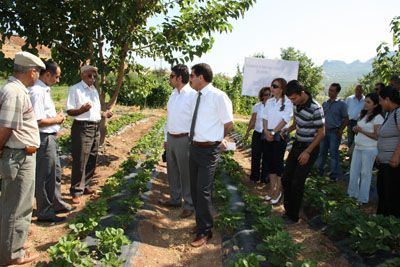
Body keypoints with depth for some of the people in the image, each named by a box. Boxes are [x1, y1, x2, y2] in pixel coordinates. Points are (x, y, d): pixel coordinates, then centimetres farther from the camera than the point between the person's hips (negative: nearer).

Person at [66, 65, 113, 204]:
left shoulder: (94, 90, 16)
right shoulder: (75, 89, -8)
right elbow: (69, 111, -13)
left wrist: (103, 113, 4)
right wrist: (81, 110, -30)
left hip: (95, 128, 8)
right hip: (82, 128, -8)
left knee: (92, 160, 14)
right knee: (80, 162, -6)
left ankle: (85, 186, 27)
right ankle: (76, 192, 2)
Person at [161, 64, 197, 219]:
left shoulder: (193, 95, -14)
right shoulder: (173, 95, 11)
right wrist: (166, 138, 18)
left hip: (184, 139, -8)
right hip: (171, 138, 8)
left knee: (185, 173, 3)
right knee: (172, 171, 17)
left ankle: (189, 205, 16)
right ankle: (175, 199, 34)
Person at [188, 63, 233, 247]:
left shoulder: (219, 96, -16)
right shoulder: (197, 96, 6)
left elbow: (228, 124, -8)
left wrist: (217, 141, 5)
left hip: (208, 151, -8)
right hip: (194, 147, 8)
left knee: (203, 191, -1)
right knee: (194, 189, 18)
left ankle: (205, 231, 19)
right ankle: (201, 223, 39)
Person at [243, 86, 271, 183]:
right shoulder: (257, 106, 0)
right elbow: (253, 120, 4)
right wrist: (247, 133, 3)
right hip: (257, 134, 1)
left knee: (266, 157, 7)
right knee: (256, 156, 6)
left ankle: (264, 177, 20)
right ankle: (254, 177, 19)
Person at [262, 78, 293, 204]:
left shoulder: (287, 102, -9)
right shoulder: (269, 101, 9)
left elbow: (285, 120, -14)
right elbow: (265, 118, 6)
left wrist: (273, 132, -14)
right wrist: (266, 131, -8)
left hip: (280, 135, -5)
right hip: (268, 135, 6)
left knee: (278, 162, -2)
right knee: (270, 161, 9)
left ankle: (278, 190, 10)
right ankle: (272, 188, 19)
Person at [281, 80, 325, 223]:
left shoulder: (315, 109, -24)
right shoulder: (297, 104, -1)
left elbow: (321, 133, -17)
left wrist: (307, 152, -19)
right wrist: (287, 130, -4)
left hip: (309, 148, -7)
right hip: (297, 144, 8)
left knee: (297, 183, -3)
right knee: (286, 179, 9)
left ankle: (293, 216, 13)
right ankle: (288, 210, 26)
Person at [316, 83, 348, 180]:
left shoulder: (341, 104, -5)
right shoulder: (325, 103, 9)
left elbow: (346, 119, -3)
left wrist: (340, 130, -10)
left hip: (335, 132, -5)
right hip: (325, 131, 5)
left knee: (334, 153, -1)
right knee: (322, 151, 10)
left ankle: (335, 174, 9)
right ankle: (319, 170, 23)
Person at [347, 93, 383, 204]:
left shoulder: (378, 118, -13)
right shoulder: (363, 115, 11)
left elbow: (377, 136, -17)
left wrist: (361, 130, -18)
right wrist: (356, 129, 0)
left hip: (369, 150, -8)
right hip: (358, 147, 8)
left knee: (365, 173, 2)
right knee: (353, 171, 12)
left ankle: (363, 199, 13)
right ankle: (352, 194, 25)